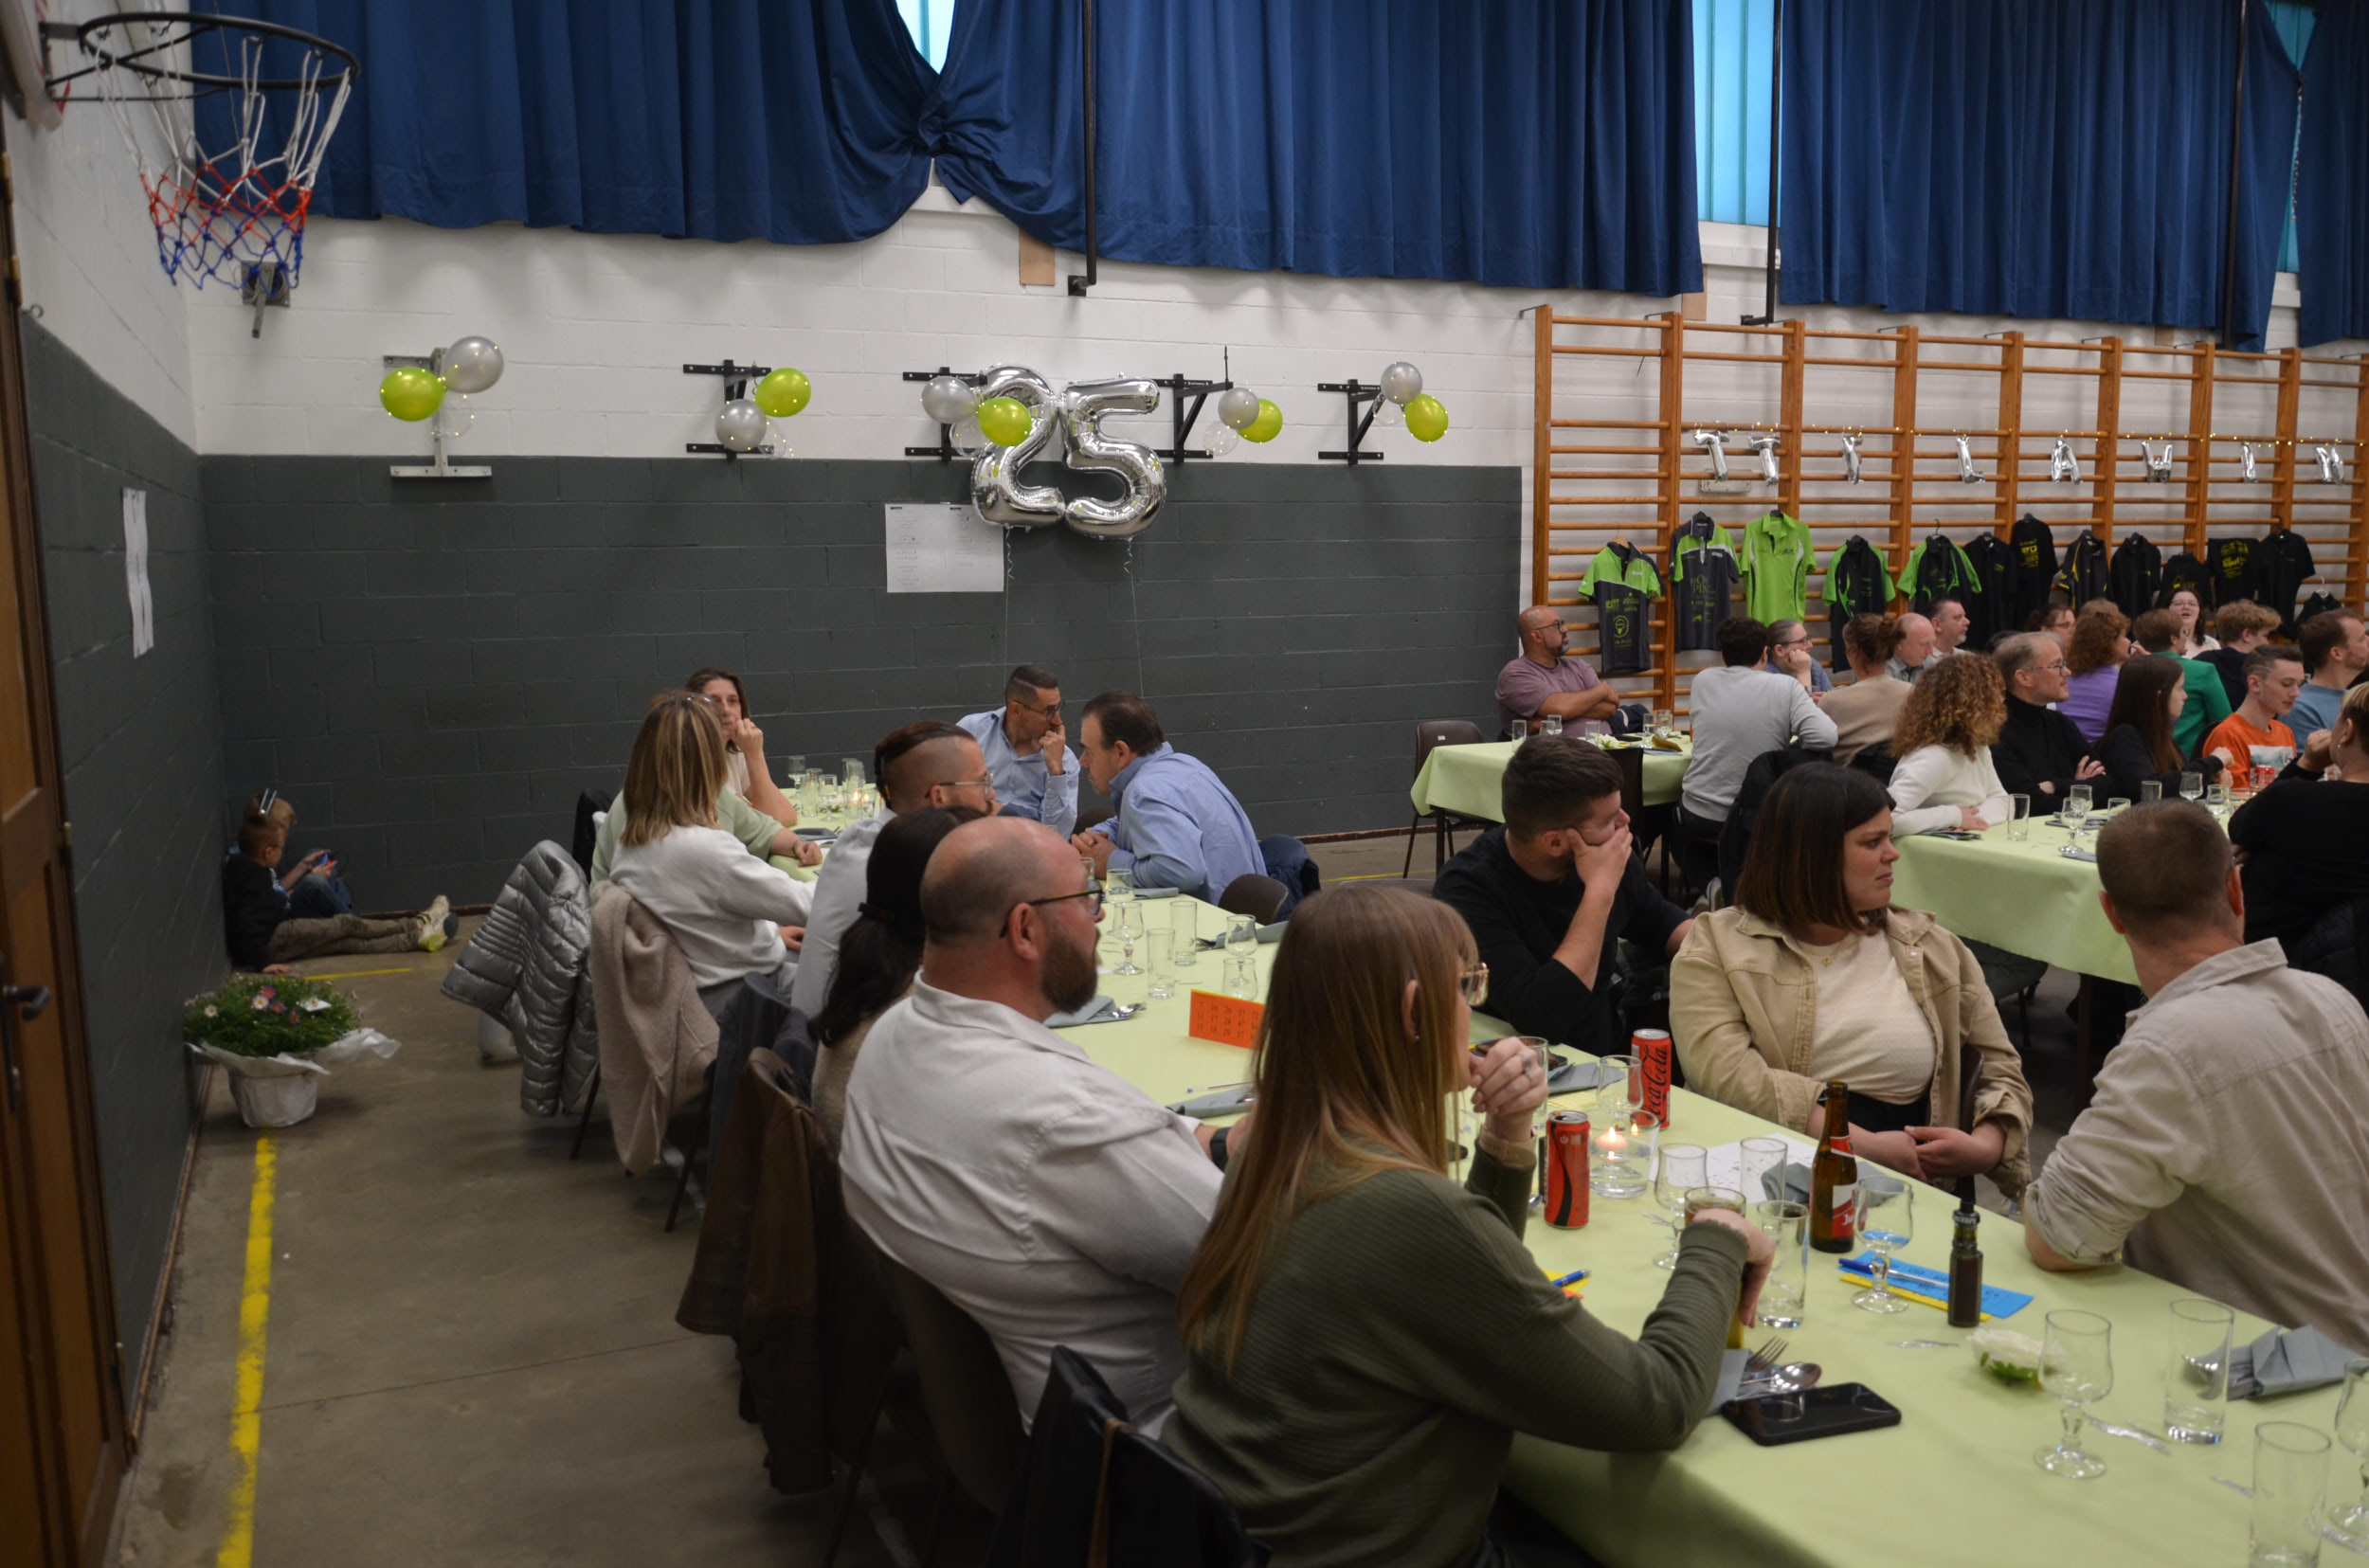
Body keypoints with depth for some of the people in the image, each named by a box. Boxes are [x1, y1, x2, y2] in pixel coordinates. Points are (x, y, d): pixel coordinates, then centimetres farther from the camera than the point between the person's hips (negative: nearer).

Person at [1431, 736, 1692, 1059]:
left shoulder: (1610, 853, -6)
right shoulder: (1468, 888, -24)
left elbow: (1659, 922, 16)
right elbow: (1543, 1019, -33)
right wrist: (1600, 891, -29)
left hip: (1611, 1053, 7)